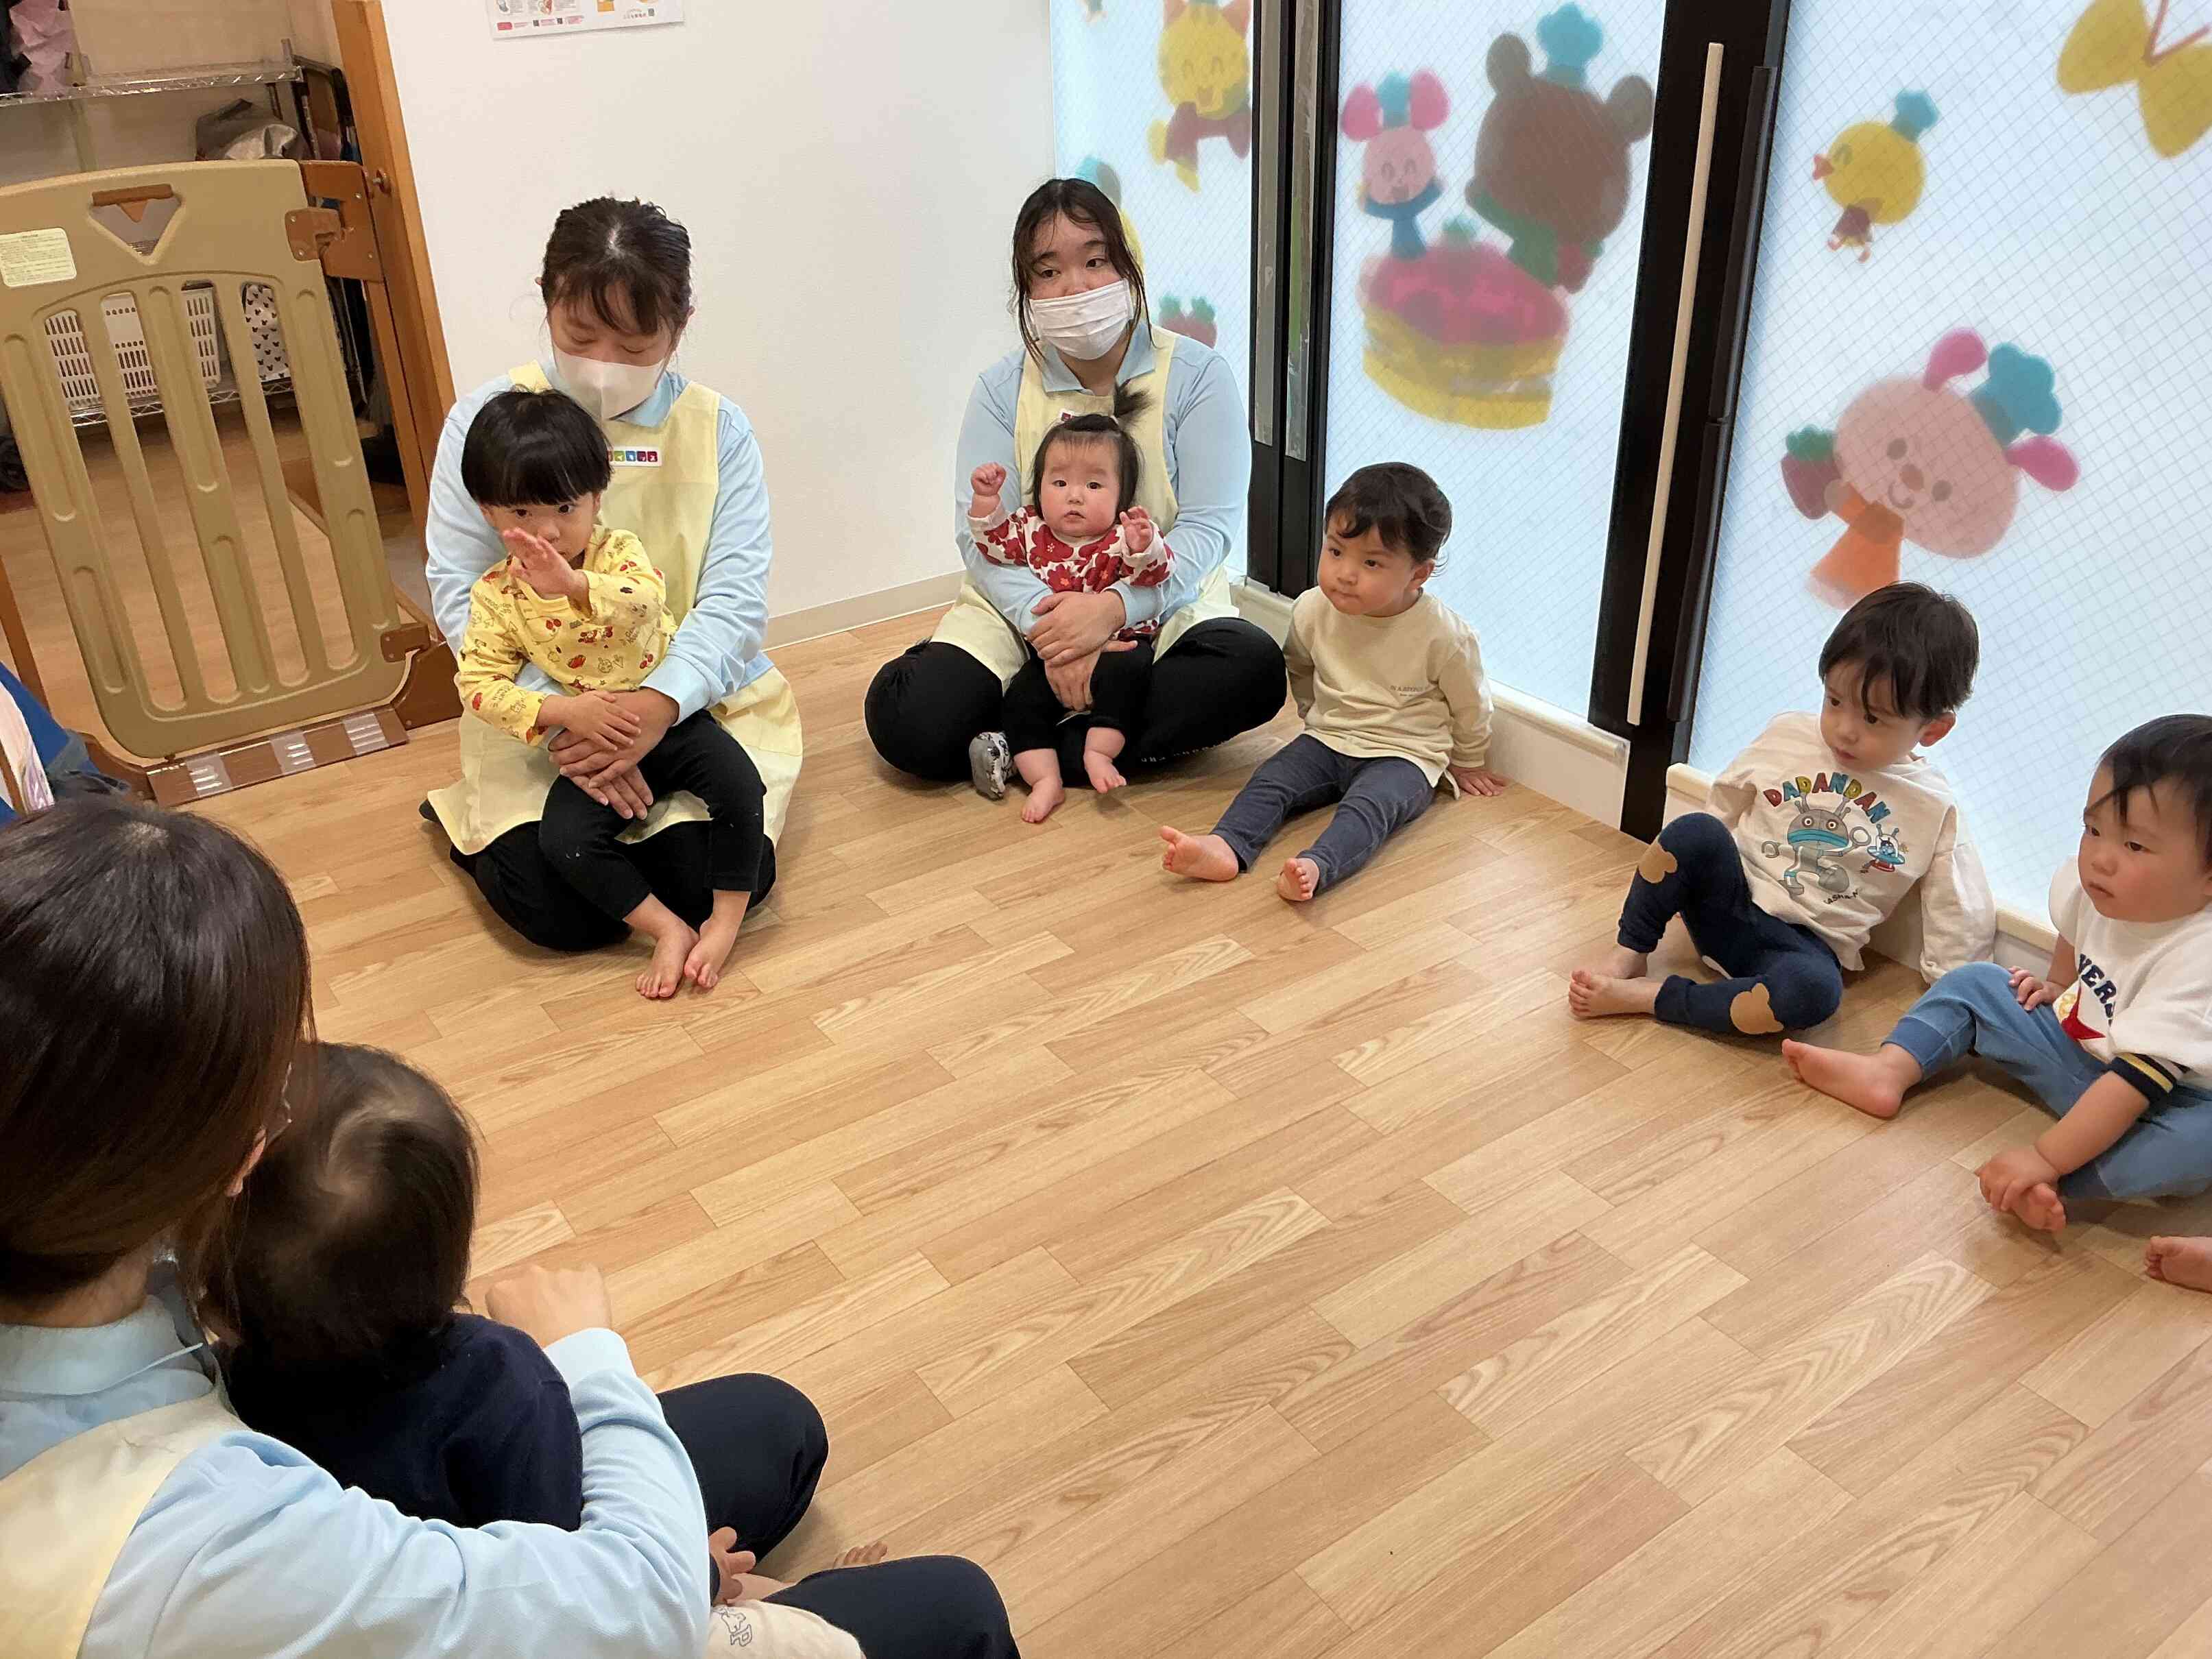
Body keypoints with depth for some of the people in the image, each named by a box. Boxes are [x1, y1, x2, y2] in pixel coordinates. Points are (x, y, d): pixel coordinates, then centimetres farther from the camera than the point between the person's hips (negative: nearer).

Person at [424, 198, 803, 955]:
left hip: (695, 699, 1)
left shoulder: (717, 429, -3)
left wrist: (660, 703, -30)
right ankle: (474, 818, 17)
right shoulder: (487, 421, -4)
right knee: (552, 907, -19)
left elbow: (734, 596, -10)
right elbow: (460, 591, -8)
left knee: (716, 883, -21)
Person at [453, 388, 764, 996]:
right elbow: (479, 685, -6)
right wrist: (562, 709, -19)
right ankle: (668, 930, -10)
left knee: (739, 784, -26)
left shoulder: (617, 551, -8)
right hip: (594, 742, 1)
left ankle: (725, 921, -10)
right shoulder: (496, 595, -3)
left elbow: (647, 600, -31)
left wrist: (574, 583, -50)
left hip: (673, 718, -1)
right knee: (563, 839, -22)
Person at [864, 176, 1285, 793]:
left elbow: (1209, 526, -11)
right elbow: (981, 534, -8)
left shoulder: (1196, 374, -4)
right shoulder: (1002, 387, 1)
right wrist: (1045, 623, -28)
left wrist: (1116, 605, -28)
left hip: (1159, 605, 0)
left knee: (1254, 670, -33)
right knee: (904, 719, -23)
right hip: (1024, 603, 1)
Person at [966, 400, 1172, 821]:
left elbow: (1156, 571, -29)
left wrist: (1143, 547, -52)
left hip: (1120, 646, -3)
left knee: (1123, 674, -34)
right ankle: (1045, 779, -19)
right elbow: (994, 542, 11)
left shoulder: (1123, 538, -13)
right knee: (1022, 697, -18)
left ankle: (1099, 753, -24)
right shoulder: (1032, 530, 0)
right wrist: (987, 501, -6)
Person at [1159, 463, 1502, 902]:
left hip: (1403, 755, -5)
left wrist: (1468, 764, 15)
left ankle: (1315, 868, -57)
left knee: (1371, 804, -33)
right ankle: (1226, 847, -40)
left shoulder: (1444, 635, -17)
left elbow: (1470, 706, 1)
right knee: (1271, 779, -19)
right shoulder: (1312, 610, -6)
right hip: (1327, 741, 5)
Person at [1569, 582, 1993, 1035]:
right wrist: (1665, 874, 14)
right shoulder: (1786, 736, 1)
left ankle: (1644, 997, -29)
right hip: (1728, 898, 2)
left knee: (1815, 990, -39)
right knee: (1695, 830, -32)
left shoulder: (1935, 810, -2)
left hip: (1805, 945, -1)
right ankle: (1630, 954, -14)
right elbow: (1723, 809, 13)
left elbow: (1961, 922, 2)